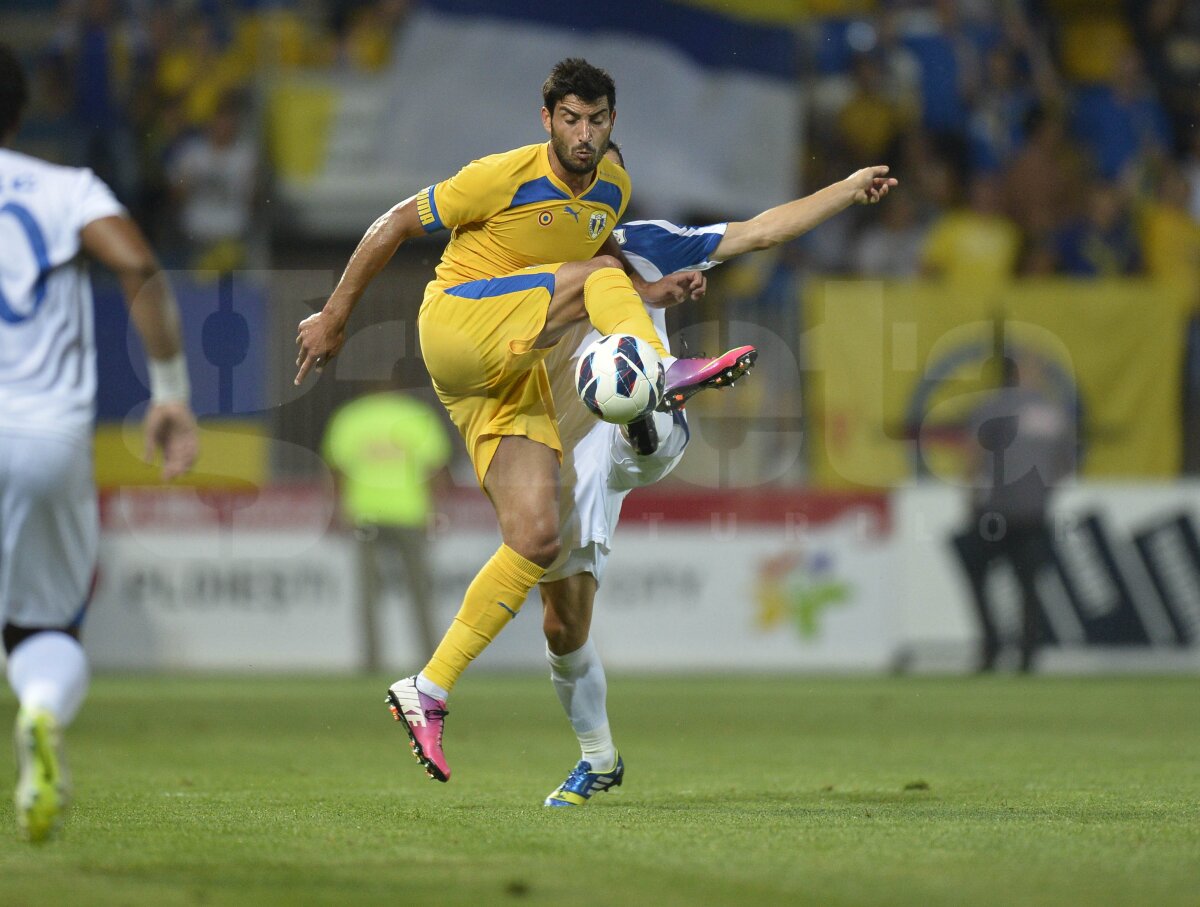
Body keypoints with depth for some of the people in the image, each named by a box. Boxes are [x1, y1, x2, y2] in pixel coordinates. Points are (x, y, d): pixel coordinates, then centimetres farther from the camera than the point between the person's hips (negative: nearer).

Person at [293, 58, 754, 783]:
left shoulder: (614, 191, 9)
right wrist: (335, 318, -2)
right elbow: (394, 226, -4)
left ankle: (427, 693, -3)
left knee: (537, 543, -8)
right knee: (600, 273, -23)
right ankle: (666, 373, -50)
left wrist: (647, 294, 9)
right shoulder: (505, 177, -12)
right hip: (458, 323, -6)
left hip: (516, 374, 6)